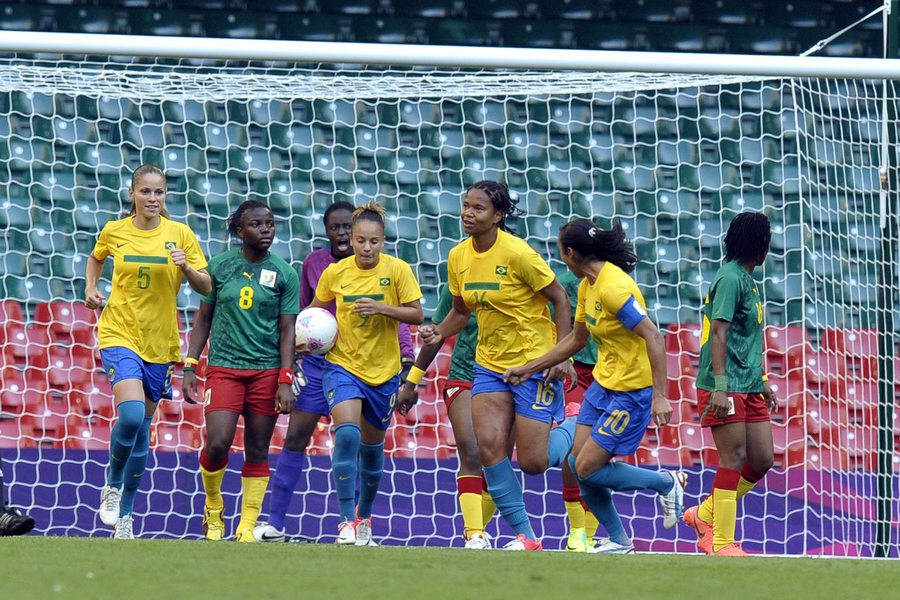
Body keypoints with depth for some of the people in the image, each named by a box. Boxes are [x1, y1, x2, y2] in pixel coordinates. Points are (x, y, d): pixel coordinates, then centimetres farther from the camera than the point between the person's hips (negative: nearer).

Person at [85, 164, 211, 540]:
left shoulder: (180, 234, -1)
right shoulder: (113, 232, 0)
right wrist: (91, 289, 7)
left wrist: (186, 268, -19)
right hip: (119, 336, -2)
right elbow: (96, 258, 23)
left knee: (143, 429, 8)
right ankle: (112, 484, 1)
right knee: (131, 415, -24)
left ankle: (125, 514, 19)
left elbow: (206, 288, -1)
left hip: (161, 343, 2)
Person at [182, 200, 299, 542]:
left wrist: (285, 380, -7)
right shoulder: (220, 266, 4)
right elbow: (203, 318, 10)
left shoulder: (284, 274, 2)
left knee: (258, 451, 2)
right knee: (217, 443, -14)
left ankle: (247, 527, 9)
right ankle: (213, 508, 13)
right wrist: (190, 366, 4)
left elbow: (288, 330, 2)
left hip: (267, 370, 0)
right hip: (223, 367, 0)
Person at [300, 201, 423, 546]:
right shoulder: (335, 273, -5)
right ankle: (347, 521, -22)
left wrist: (382, 308, -23)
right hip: (343, 365, -1)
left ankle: (364, 517, 35)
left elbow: (417, 314, -8)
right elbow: (315, 309, 12)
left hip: (383, 371, 1)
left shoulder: (397, 270, -7)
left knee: (372, 446, 13)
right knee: (347, 434, -23)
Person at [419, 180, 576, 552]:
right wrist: (439, 333, -6)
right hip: (490, 364, 6)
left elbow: (559, 299, -11)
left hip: (534, 363, -6)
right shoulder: (458, 257, 1)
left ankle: (575, 427, 28)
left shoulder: (517, 253, -18)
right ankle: (524, 536, -3)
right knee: (488, 444, -14)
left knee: (533, 463, -6)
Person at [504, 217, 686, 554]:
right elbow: (576, 340, 20)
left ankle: (667, 484, 8)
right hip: (603, 384, 9)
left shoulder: (613, 287, -23)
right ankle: (618, 542, 18)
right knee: (578, 465, 6)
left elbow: (653, 336, -28)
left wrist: (660, 396, -32)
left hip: (631, 391, -9)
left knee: (587, 470, -9)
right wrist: (528, 369, 22)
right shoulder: (587, 285, 7)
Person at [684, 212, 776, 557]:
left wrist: (762, 383, 29)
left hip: (748, 387, 10)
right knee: (734, 460, -9)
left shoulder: (748, 280, 18)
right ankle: (721, 542, -5)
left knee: (762, 460, 7)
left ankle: (704, 515, 19)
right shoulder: (731, 279, -12)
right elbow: (719, 334, -19)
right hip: (727, 387, -10)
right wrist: (720, 387, -26)